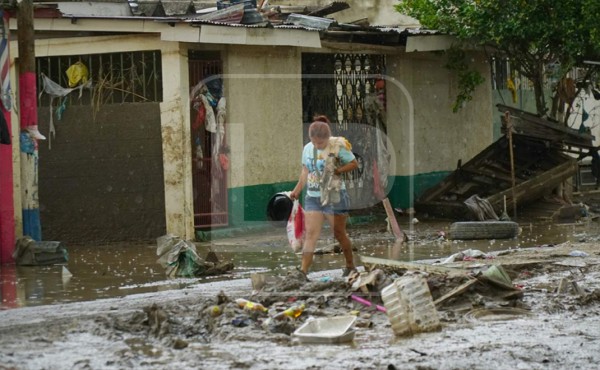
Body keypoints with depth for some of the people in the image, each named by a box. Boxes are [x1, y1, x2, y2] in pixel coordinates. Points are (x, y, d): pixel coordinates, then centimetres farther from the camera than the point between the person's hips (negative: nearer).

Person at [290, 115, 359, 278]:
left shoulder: (338, 147, -11)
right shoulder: (308, 149, 4)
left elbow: (354, 164, -4)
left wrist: (337, 170, -17)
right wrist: (297, 190, 16)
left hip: (334, 197, -4)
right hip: (312, 197, 4)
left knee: (339, 233, 9)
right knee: (311, 234, -6)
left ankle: (350, 266, 28)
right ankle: (303, 271, -12)